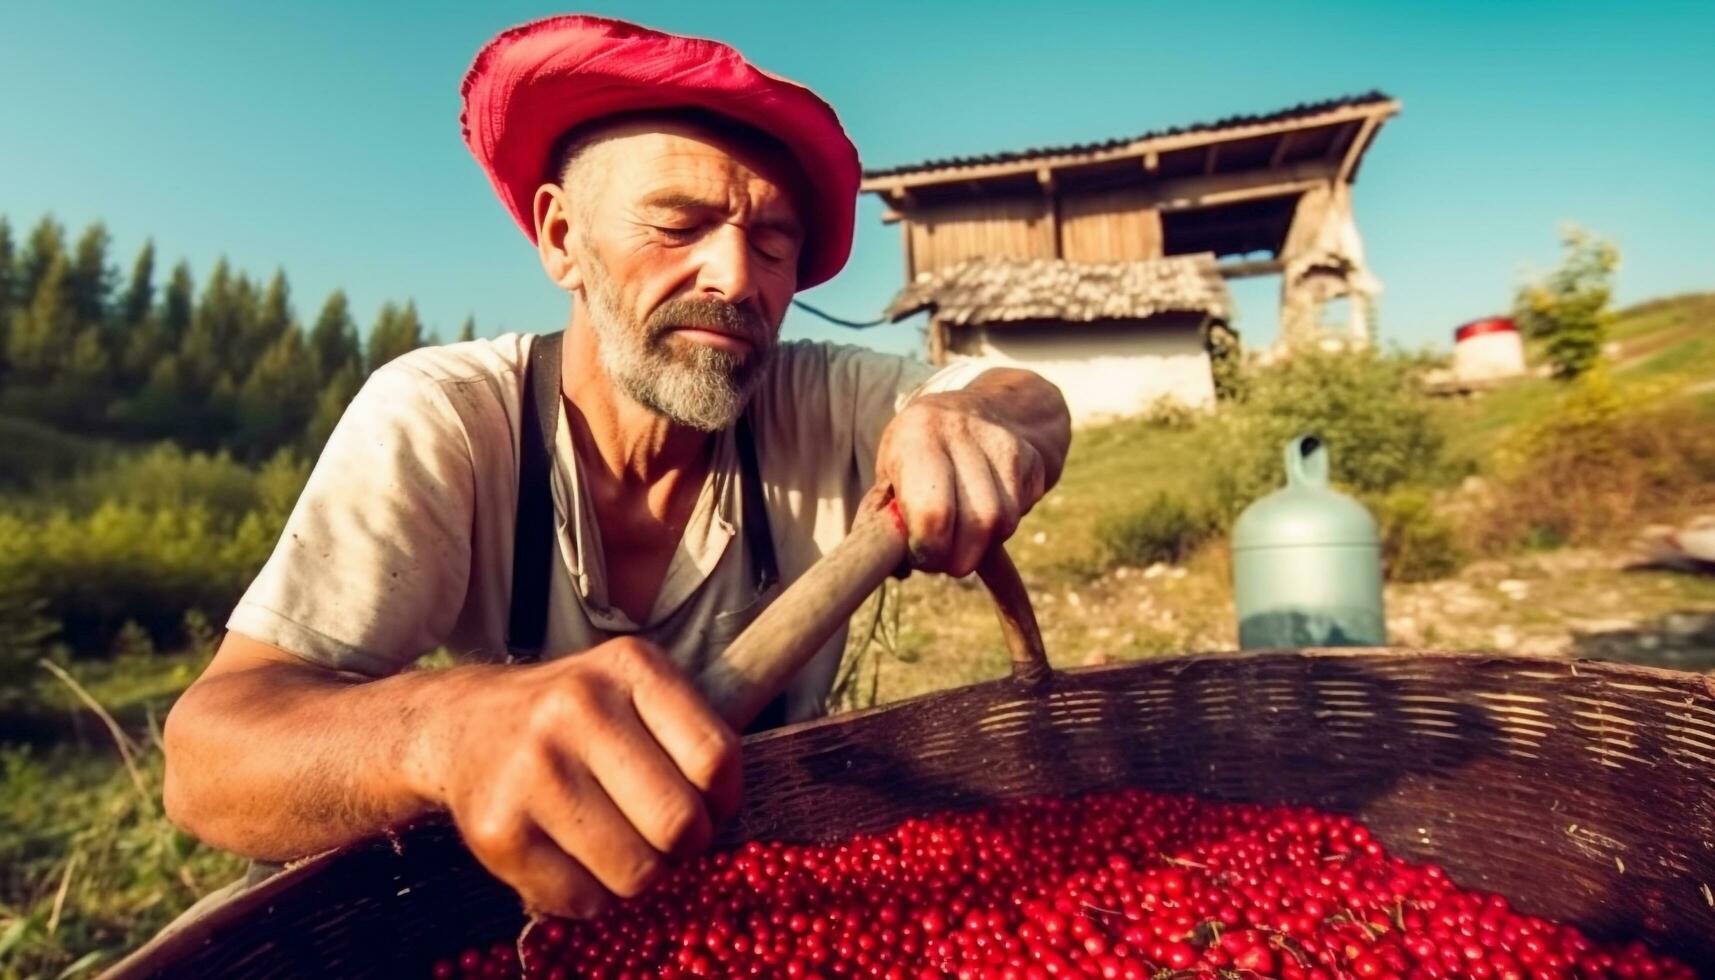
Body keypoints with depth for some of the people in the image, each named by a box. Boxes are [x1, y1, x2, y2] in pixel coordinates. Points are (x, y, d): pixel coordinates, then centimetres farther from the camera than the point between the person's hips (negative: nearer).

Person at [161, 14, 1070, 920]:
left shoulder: (819, 407, -13)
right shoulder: (436, 419, -19)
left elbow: (1037, 405, -6)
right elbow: (206, 758, -25)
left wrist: (972, 422, -30)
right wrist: (446, 727, -48)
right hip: (523, 904, -2)